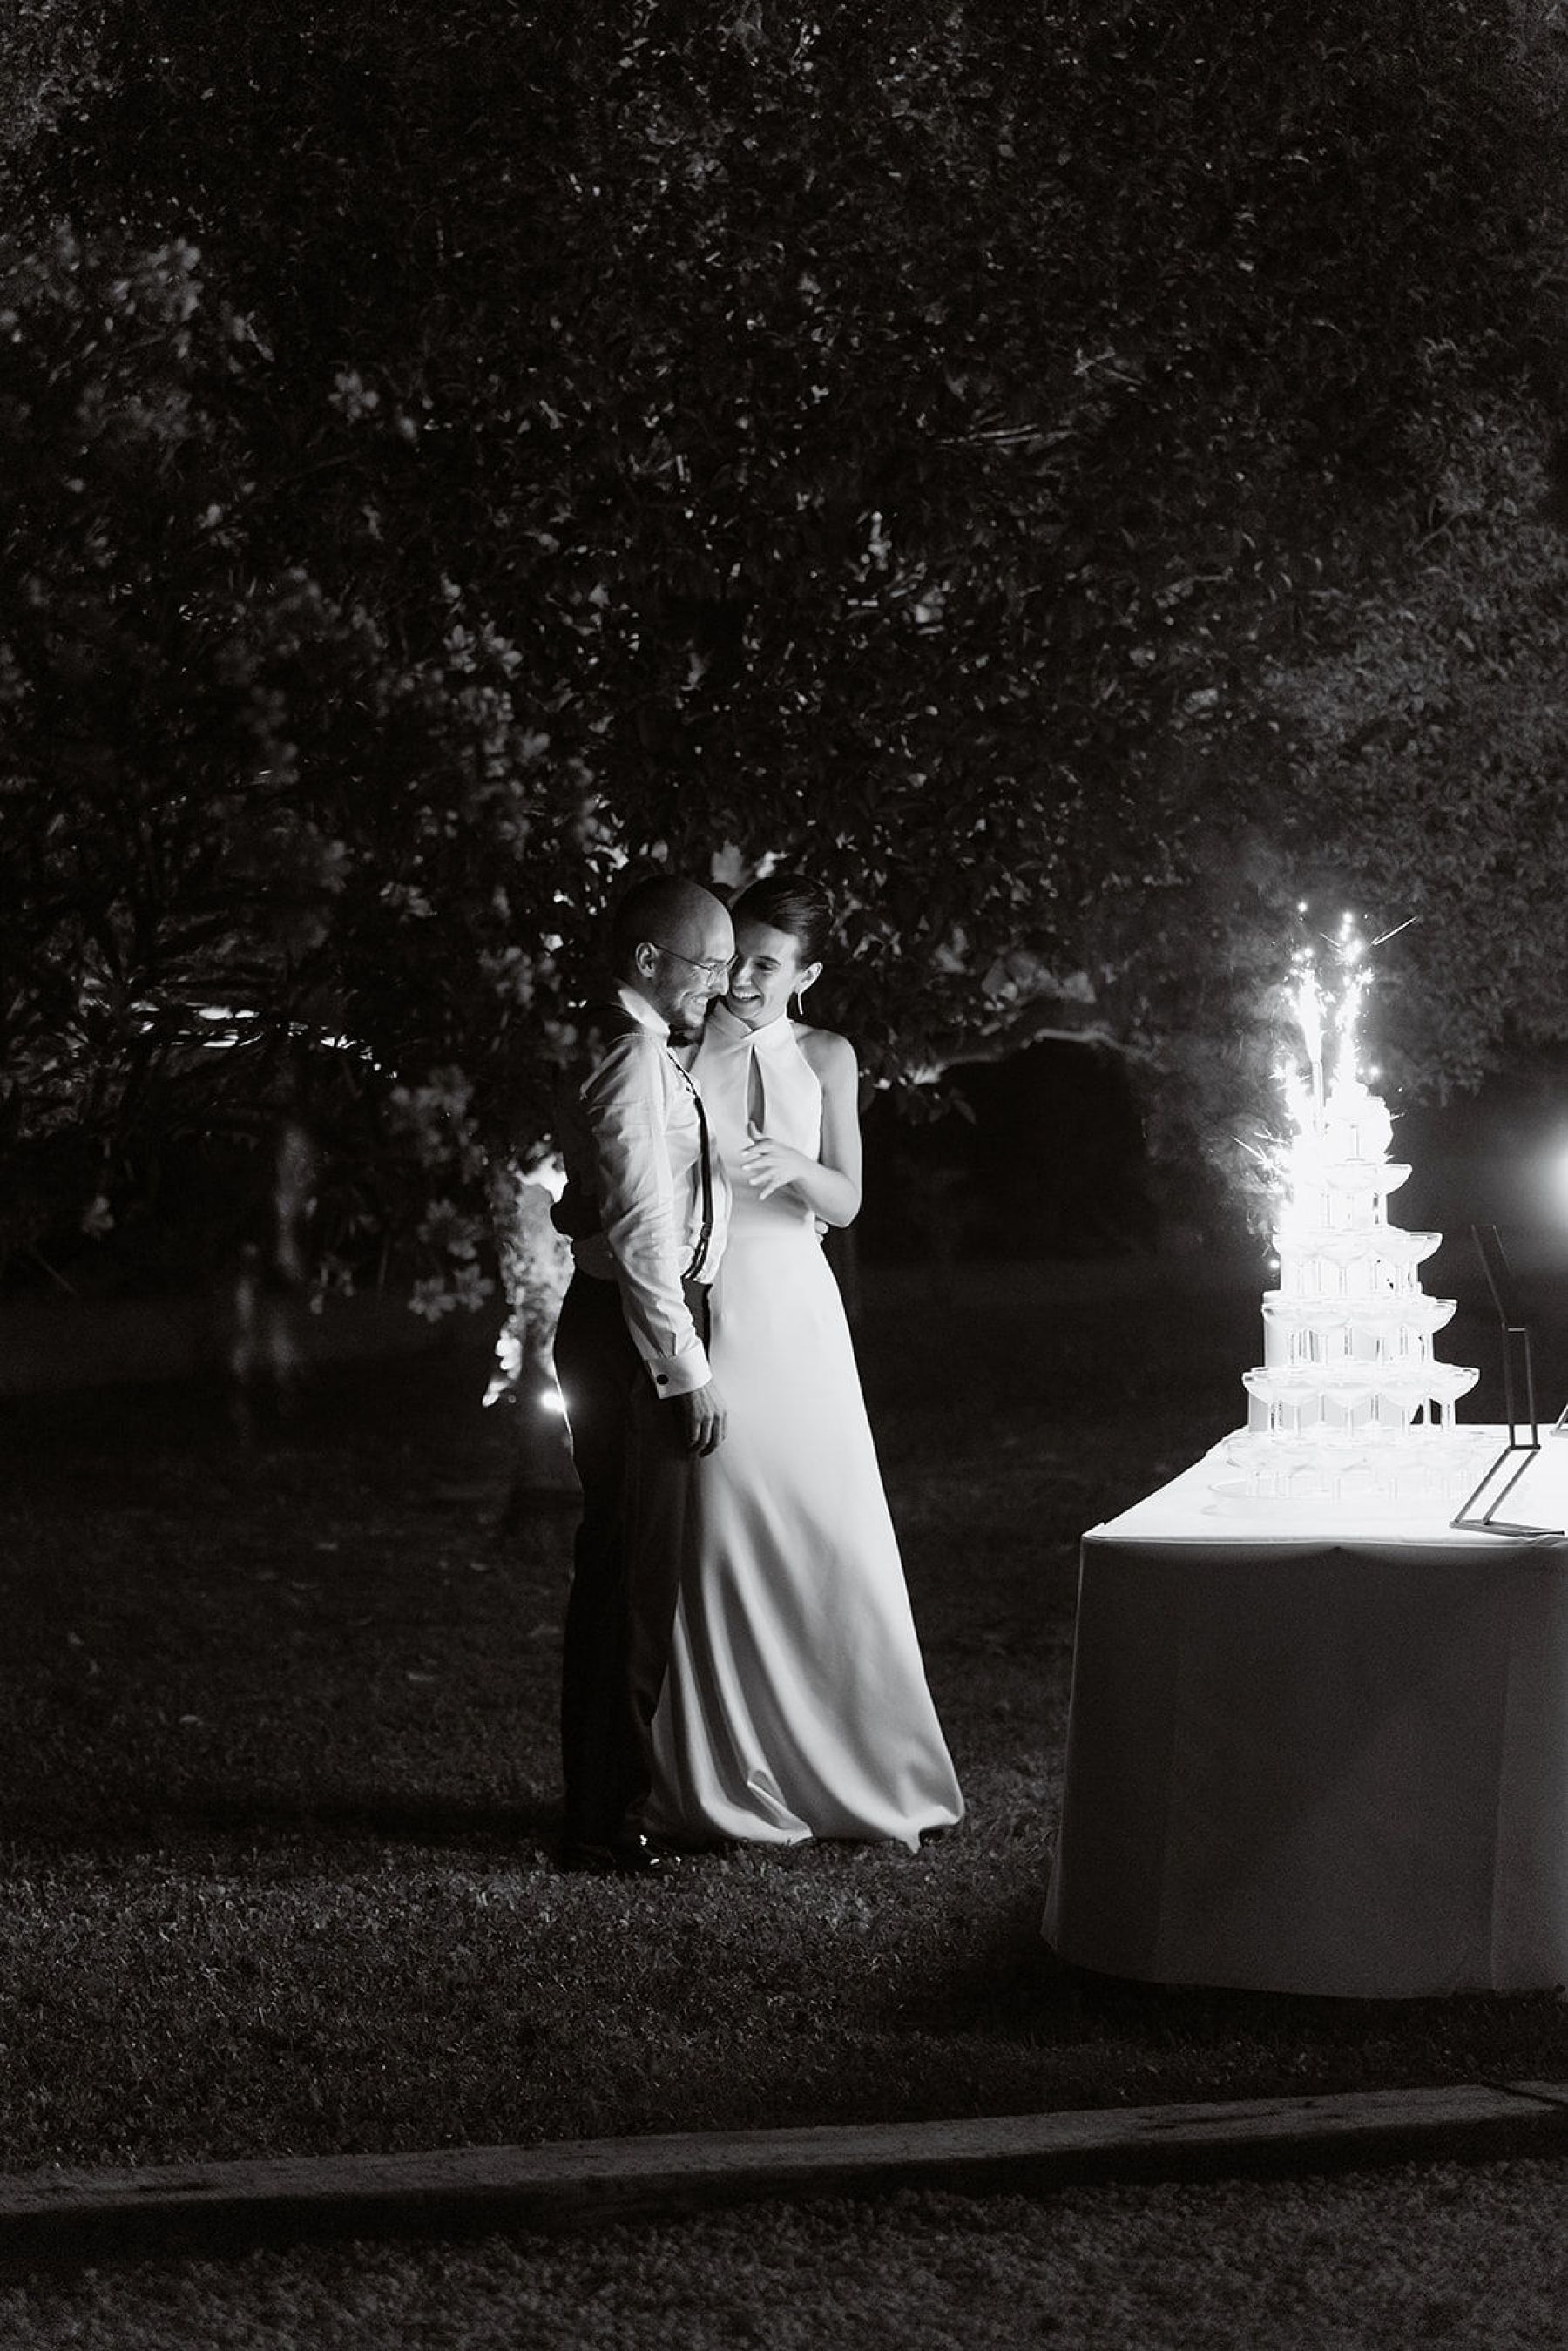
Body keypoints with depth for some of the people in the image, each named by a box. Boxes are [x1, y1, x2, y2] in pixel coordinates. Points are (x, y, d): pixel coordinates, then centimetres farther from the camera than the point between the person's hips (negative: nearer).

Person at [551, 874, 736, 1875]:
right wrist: (689, 1370, -19)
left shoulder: (648, 1055, 17)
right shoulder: (635, 1060, -16)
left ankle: (611, 1799, 23)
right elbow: (644, 1230, -21)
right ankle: (604, 1821, -2)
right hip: (637, 1335, -11)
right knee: (631, 1575, -7)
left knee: (631, 1575, 15)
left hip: (633, 1329, 11)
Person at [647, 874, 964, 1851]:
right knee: (718, 1540, -4)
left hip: (793, 1311, 2)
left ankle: (855, 1776, 9)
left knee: (832, 1539, -1)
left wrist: (795, 1166, -19)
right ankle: (727, 1786, 3)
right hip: (701, 1304, -2)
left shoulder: (826, 1058, 9)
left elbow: (847, 1200, 2)